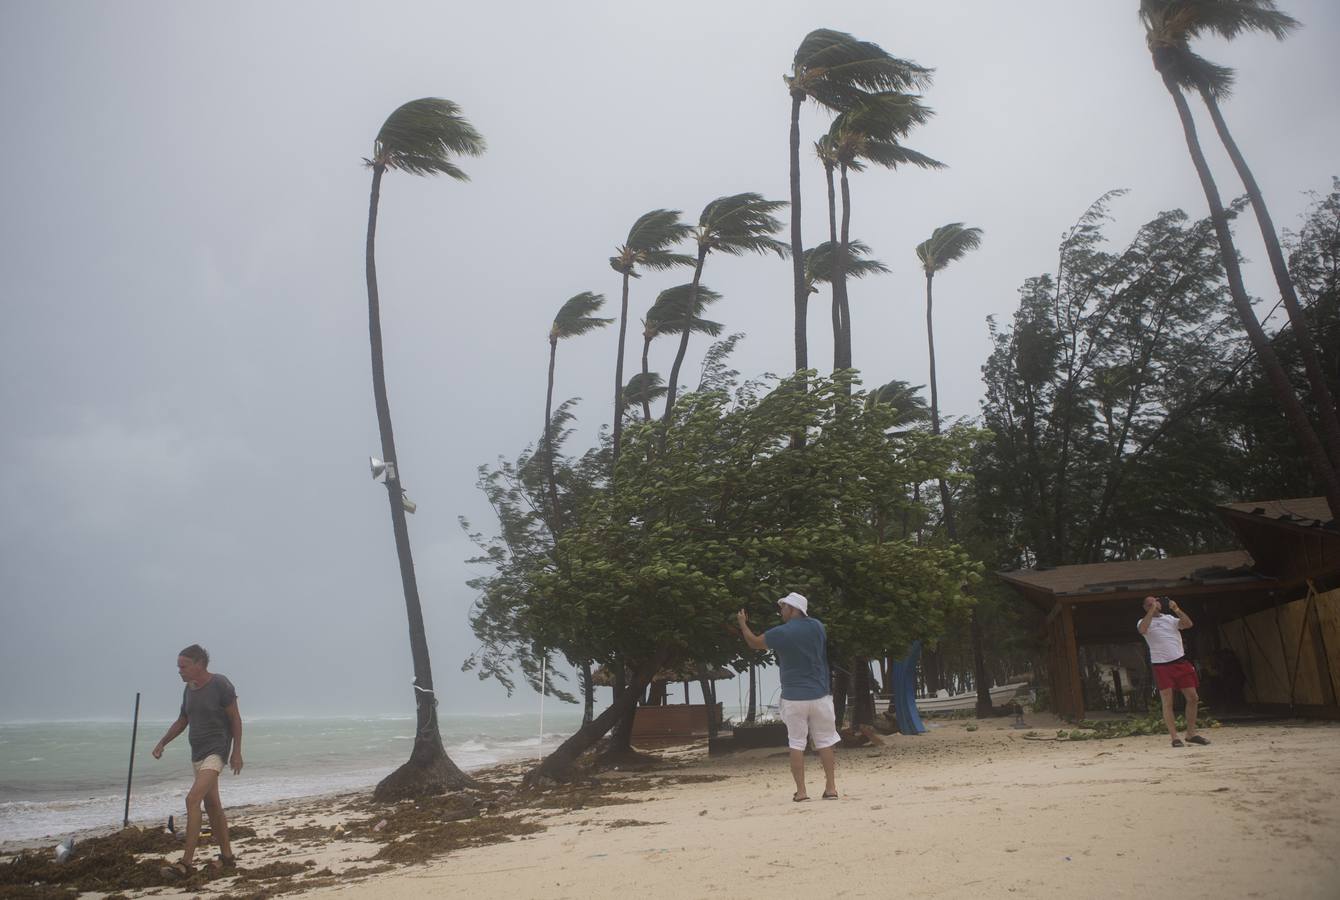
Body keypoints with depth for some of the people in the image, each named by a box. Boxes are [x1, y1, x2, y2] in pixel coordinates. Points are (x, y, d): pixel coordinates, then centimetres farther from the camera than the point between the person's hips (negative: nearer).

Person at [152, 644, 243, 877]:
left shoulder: (220, 685, -14)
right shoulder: (189, 689, 7)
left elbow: (235, 719, -12)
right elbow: (182, 721, 18)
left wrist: (237, 752, -13)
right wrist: (162, 743, 7)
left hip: (216, 751, -9)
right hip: (198, 753, 9)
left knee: (192, 799, -20)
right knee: (212, 805, 13)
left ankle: (186, 862, -16)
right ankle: (227, 857, 22)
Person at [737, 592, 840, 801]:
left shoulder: (780, 633, -8)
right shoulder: (818, 626, 2)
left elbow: (754, 642, 8)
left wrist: (743, 625, 26)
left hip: (793, 698, -2)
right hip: (819, 696, 3)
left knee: (796, 744, 4)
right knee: (824, 742, 10)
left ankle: (800, 791, 5)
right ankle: (831, 788, 11)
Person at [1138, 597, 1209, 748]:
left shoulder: (1170, 618, 13)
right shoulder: (1145, 622, 3)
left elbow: (1188, 624, -2)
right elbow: (1142, 629, -21)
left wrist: (1176, 609, -10)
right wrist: (1152, 610, -17)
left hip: (1181, 662, 4)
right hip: (1162, 666, -4)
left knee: (1193, 698, 5)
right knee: (1167, 702, -4)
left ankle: (1191, 734, 18)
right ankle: (1175, 738, -2)